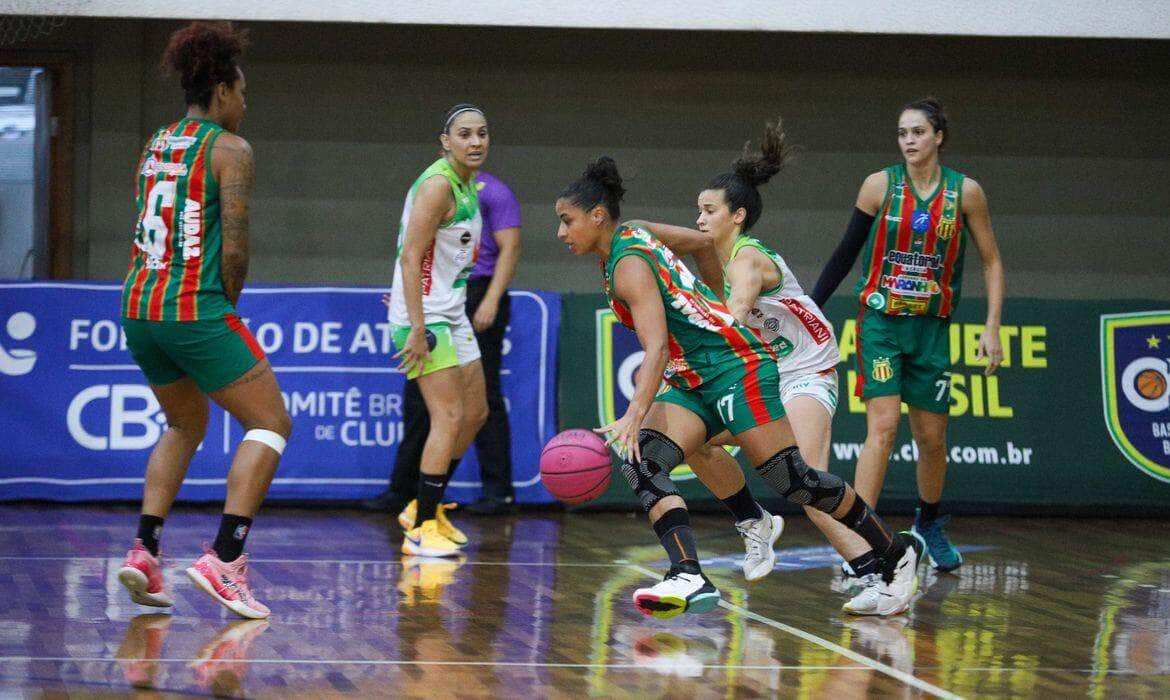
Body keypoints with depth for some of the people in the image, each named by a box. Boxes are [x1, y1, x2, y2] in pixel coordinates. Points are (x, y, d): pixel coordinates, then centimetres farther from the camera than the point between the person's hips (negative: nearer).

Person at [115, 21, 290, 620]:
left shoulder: (155, 145, 15)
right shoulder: (228, 148, -6)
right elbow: (234, 244, -12)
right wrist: (228, 304, 4)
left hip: (138, 306, 8)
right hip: (196, 309, -8)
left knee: (185, 425, 27)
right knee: (270, 424, 3)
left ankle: (144, 549, 13)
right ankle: (224, 558, -11)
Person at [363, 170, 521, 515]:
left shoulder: (493, 192, -4)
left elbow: (509, 249, -11)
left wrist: (491, 300, -20)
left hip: (477, 299, -8)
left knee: (484, 396, -5)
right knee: (418, 395, 6)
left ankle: (498, 490, 0)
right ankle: (402, 489, 9)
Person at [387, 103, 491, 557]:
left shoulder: (467, 185, 11)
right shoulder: (438, 185, -18)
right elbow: (410, 257, -22)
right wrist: (418, 328, -26)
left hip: (451, 314, 10)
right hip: (424, 317, -10)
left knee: (475, 413, 14)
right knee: (449, 417, -14)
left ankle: (425, 509, 25)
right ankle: (422, 529, -10)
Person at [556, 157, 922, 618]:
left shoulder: (630, 266, -18)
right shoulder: (630, 237, 10)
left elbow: (657, 348, -29)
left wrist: (634, 415, -41)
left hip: (736, 367, -10)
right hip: (693, 384, 10)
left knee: (792, 479, -9)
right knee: (640, 464, -12)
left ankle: (896, 553, 9)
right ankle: (690, 578, -27)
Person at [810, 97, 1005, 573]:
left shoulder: (965, 192, -2)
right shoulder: (880, 185, -4)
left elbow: (991, 262, 6)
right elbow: (845, 254, 3)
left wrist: (992, 327, -2)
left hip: (932, 328, 2)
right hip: (881, 323, -2)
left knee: (932, 439, 8)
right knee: (883, 427, -17)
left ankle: (929, 523, 35)